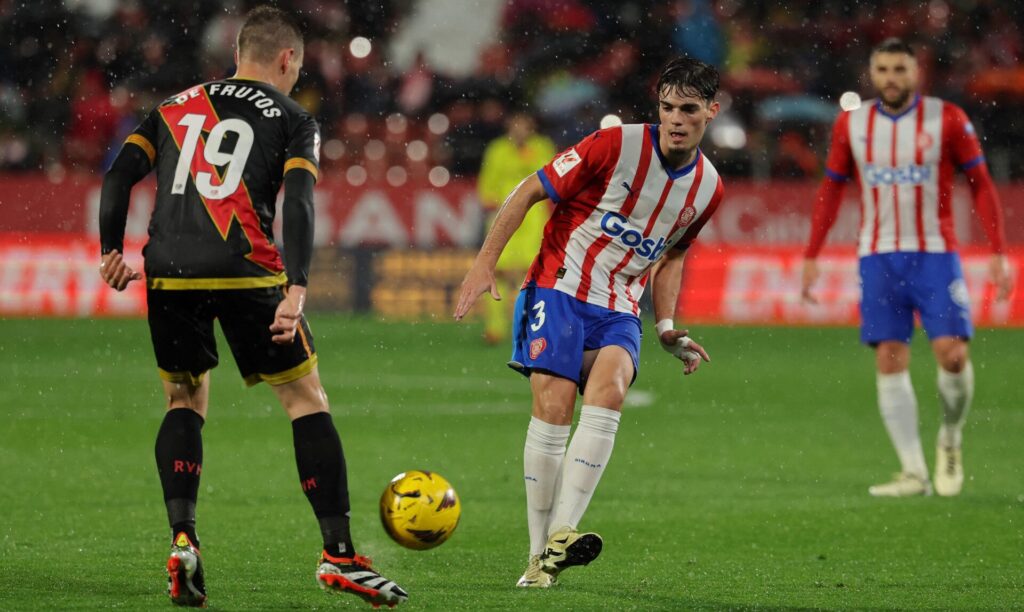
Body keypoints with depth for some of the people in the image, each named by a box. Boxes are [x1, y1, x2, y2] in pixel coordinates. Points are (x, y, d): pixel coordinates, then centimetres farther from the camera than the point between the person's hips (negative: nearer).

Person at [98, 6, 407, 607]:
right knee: (308, 399, 8)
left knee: (185, 401, 21)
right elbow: (298, 202, -6)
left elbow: (120, 175, 10)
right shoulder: (292, 120, 10)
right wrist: (296, 288, -15)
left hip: (168, 274, 4)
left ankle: (183, 539, 1)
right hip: (245, 273, -3)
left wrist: (113, 253, 14)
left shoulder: (177, 106, 22)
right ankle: (339, 553, 3)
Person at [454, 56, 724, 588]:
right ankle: (539, 555, -9)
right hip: (559, 289, -3)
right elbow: (530, 191, -5)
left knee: (608, 392, -26)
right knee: (554, 405, -19)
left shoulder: (707, 187, 6)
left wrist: (667, 330, 11)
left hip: (619, 312, 3)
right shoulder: (616, 146, -11)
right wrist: (486, 262, -11)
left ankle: (561, 534, -32)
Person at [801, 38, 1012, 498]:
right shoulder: (851, 125, 5)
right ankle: (913, 472, -3)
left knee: (952, 353, -13)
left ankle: (950, 439, 16)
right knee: (889, 360, -6)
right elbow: (831, 189, 15)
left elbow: (981, 185, 1)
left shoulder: (947, 120, -2)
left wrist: (998, 253, -6)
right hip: (878, 256, 2)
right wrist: (811, 256, 11)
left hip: (935, 255, -2)